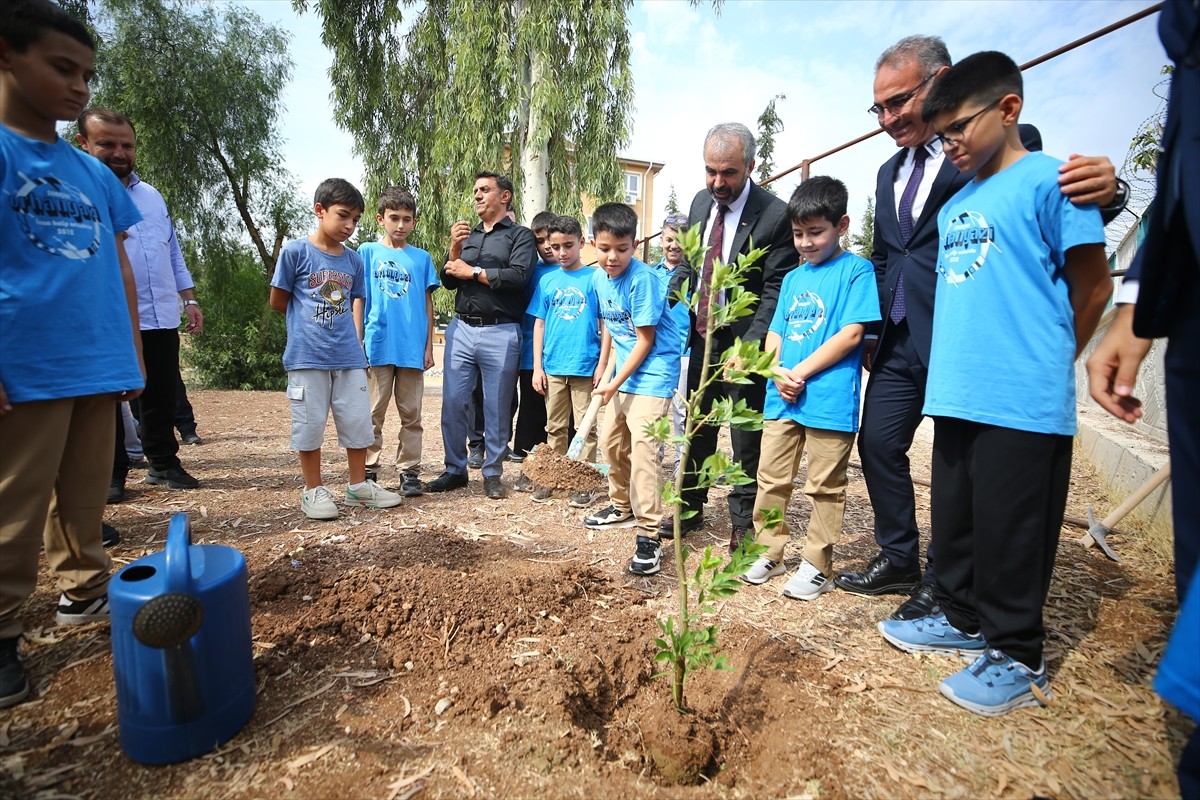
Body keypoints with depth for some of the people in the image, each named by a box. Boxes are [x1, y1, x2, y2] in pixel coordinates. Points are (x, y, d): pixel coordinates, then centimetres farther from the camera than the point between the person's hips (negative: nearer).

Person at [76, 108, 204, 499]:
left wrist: (189, 300, 14)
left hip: (161, 319, 5)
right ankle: (110, 474, 18)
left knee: (161, 397, 12)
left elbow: (173, 252, 19)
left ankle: (163, 463, 25)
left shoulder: (152, 195, 16)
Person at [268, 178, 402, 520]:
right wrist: (307, 325, 9)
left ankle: (359, 485, 22)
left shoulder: (354, 260, 9)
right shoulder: (295, 251, -3)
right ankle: (313, 491, 19)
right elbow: (278, 301, 3)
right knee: (310, 424, 4)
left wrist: (356, 344, 2)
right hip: (307, 356, -4)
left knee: (358, 421, 8)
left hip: (348, 357, 4)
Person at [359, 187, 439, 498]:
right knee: (373, 413, 5)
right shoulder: (368, 252, 7)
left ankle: (409, 471, 15)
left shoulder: (422, 258, 11)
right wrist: (358, 342, -2)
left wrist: (429, 346, 5)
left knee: (411, 414, 7)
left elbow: (427, 303, 11)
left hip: (412, 348, 2)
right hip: (376, 345, -1)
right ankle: (368, 470, 16)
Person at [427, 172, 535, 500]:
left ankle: (493, 473, 15)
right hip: (461, 329, 5)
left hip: (500, 333, -4)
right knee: (453, 402, 3)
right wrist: (455, 248, -1)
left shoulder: (520, 235, 4)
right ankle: (455, 469, 17)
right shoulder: (467, 235, 20)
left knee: (497, 407, 3)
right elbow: (449, 281, 14)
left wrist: (473, 271, -5)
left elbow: (517, 276, -13)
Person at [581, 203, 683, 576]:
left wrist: (614, 384, -15)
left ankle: (649, 534, -9)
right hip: (624, 370, 9)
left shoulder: (643, 280, -20)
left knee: (642, 446, -16)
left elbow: (645, 340, -18)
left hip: (653, 371, -8)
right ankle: (621, 507, 37)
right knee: (611, 441, 16)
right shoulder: (599, 277, 3)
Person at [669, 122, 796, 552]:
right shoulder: (700, 202, 6)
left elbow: (776, 290, -16)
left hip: (743, 344, -6)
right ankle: (690, 508, 33)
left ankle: (743, 521, 23)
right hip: (701, 339, 6)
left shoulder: (775, 214, -15)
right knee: (696, 429, 16)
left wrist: (749, 345, -25)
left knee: (746, 438, 6)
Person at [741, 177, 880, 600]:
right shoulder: (792, 278, 16)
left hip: (830, 401, -6)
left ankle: (817, 565, 19)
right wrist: (778, 372, -6)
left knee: (824, 487, 5)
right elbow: (774, 334, 14)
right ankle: (769, 552, 26)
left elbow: (852, 333, -11)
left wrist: (801, 372, -15)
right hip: (781, 398, 6)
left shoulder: (856, 270, -2)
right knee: (771, 479, 11)